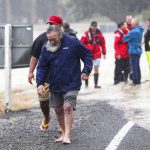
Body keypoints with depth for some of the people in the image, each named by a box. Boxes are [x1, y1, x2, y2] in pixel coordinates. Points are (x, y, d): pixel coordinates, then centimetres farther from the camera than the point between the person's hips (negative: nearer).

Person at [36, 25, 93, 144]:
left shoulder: (73, 42, -10)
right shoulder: (46, 48, 1)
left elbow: (87, 55, -1)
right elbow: (42, 67, 4)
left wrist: (86, 71, -11)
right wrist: (40, 83, -8)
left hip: (71, 84, -5)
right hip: (55, 85, 5)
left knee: (68, 107, -17)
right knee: (58, 110, 10)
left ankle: (67, 135, -16)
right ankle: (64, 133, 24)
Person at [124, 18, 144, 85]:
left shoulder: (134, 32, -21)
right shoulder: (140, 30, 8)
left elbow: (125, 38, -14)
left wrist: (125, 35, 6)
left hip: (134, 51, -9)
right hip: (138, 50, 9)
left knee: (134, 66, -3)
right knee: (137, 66, 16)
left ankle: (135, 81, 0)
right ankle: (138, 80, 22)